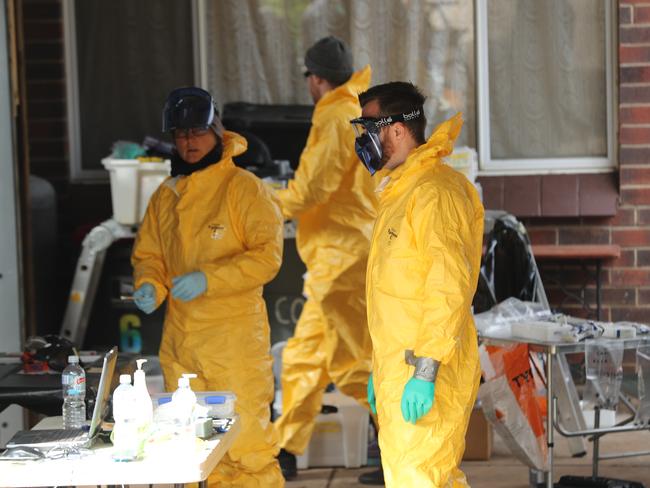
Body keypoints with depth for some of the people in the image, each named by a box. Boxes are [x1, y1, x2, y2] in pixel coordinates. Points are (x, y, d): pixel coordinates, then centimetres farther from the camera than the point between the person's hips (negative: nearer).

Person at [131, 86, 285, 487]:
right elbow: (148, 254, 19)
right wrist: (149, 285, -3)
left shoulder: (244, 188, -6)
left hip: (235, 338, -6)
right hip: (180, 338, 6)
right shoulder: (166, 195, 13)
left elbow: (267, 255, -12)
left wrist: (209, 279, -21)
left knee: (246, 438, -7)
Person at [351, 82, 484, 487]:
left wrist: (425, 372, -24)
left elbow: (450, 288, -22)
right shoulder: (399, 190, 18)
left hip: (426, 377, -10)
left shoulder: (435, 191, -14)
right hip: (397, 371, 10)